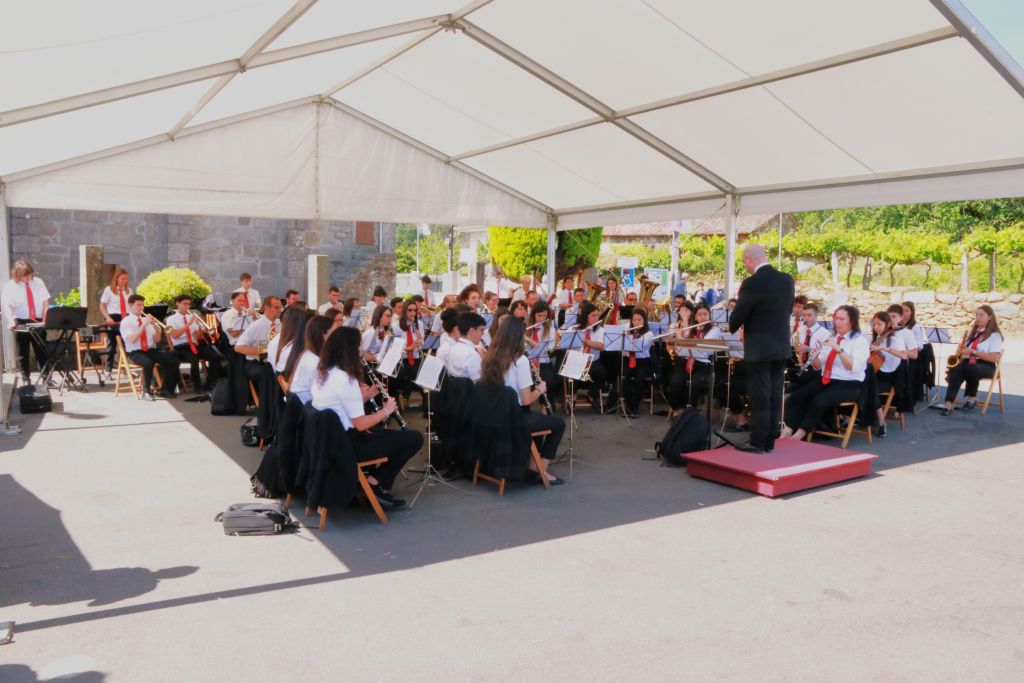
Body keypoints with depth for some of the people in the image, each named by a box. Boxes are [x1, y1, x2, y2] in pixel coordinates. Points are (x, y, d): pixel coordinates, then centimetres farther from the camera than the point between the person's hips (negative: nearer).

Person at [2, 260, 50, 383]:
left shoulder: (38, 282, 3)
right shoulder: (10, 286, -5)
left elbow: (45, 302, 5)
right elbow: (7, 306, -12)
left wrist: (45, 319, -5)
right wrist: (11, 320, -28)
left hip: (38, 322, 2)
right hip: (21, 323, -2)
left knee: (42, 351, 6)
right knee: (23, 353, 5)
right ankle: (25, 380, 12)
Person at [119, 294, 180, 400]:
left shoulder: (146, 320, 15)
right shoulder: (126, 321, -2)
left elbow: (157, 340, 13)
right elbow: (132, 339, -18)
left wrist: (156, 328, -5)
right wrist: (144, 325, -19)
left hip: (150, 350, 6)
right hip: (135, 352, -6)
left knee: (173, 359, -15)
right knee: (148, 362, -38)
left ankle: (166, 389, -4)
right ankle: (146, 391, -20)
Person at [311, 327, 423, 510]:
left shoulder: (322, 373, 5)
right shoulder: (345, 379, -23)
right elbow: (360, 424, -22)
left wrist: (367, 395, 5)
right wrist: (386, 410, -7)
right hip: (347, 444, -9)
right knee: (415, 438, -5)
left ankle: (370, 475, 19)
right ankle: (376, 482, 2)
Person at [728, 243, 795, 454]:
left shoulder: (752, 283, -17)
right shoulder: (787, 280, 4)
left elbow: (738, 316, -13)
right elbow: (788, 310, 13)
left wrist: (733, 328, 9)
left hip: (759, 349, -7)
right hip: (782, 347, 7)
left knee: (759, 398, 0)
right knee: (775, 397, 12)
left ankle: (758, 443, 5)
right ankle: (770, 442, 19)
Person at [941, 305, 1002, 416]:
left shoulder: (995, 335, 0)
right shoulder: (971, 331, 19)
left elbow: (995, 358, -11)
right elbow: (962, 348, 26)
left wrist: (973, 352, -19)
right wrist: (959, 350, 1)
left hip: (985, 366, -4)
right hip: (967, 362, 4)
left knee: (970, 369, -39)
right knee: (956, 369, -32)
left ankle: (972, 398, -14)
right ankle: (949, 403, -43)